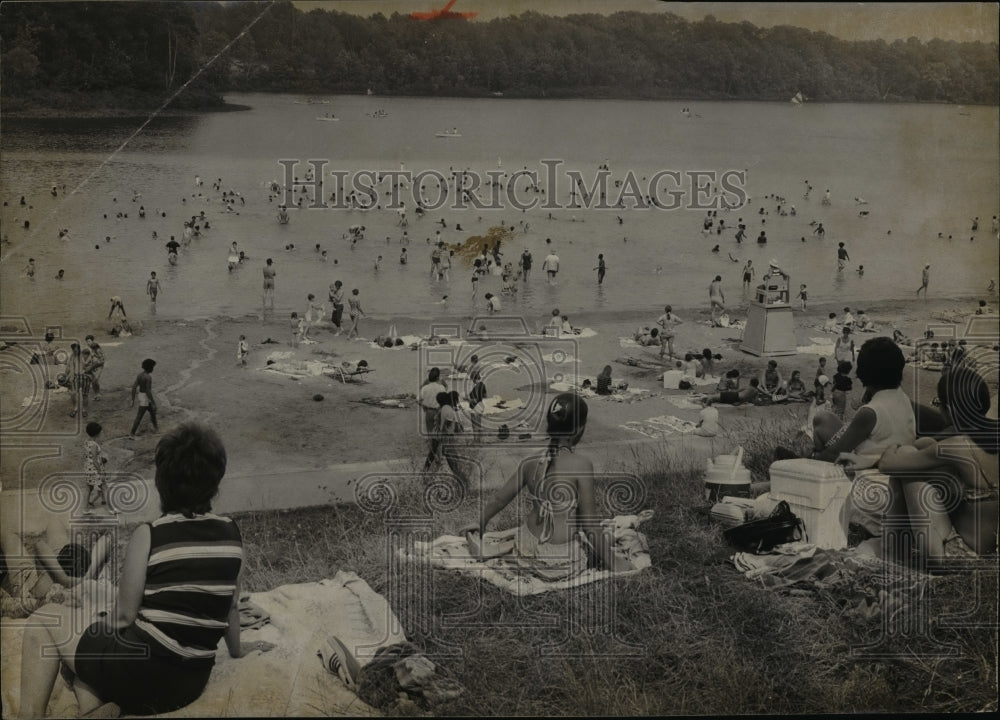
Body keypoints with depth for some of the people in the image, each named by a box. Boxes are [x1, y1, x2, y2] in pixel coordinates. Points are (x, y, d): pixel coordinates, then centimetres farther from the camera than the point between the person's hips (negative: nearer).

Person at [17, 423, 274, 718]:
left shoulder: (149, 536, -12)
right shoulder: (231, 535, 2)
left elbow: (124, 615, -8)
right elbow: (230, 604, 14)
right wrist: (236, 648, 32)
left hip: (140, 674, -6)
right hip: (190, 683, 6)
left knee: (47, 620, 16)